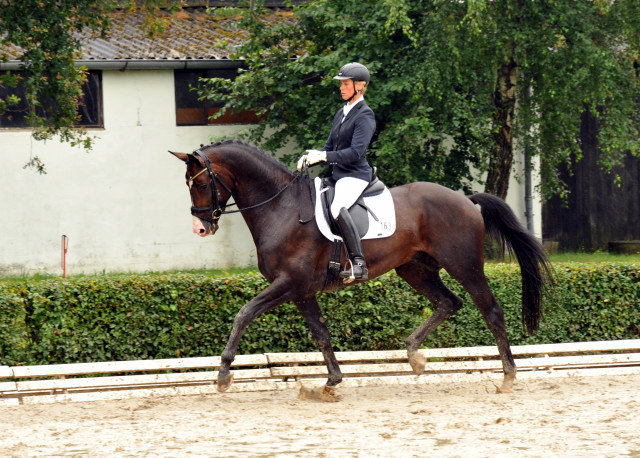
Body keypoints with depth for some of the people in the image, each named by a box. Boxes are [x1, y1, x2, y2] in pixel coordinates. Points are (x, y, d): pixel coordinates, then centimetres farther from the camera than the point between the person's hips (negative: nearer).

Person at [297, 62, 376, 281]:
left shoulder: (364, 115, -9)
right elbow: (330, 147, 22)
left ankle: (359, 263, -41)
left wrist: (325, 156, -25)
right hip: (336, 173, 10)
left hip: (355, 175, -10)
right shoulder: (342, 113, 18)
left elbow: (356, 152, -19)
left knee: (337, 208, -36)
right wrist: (310, 158, 1)